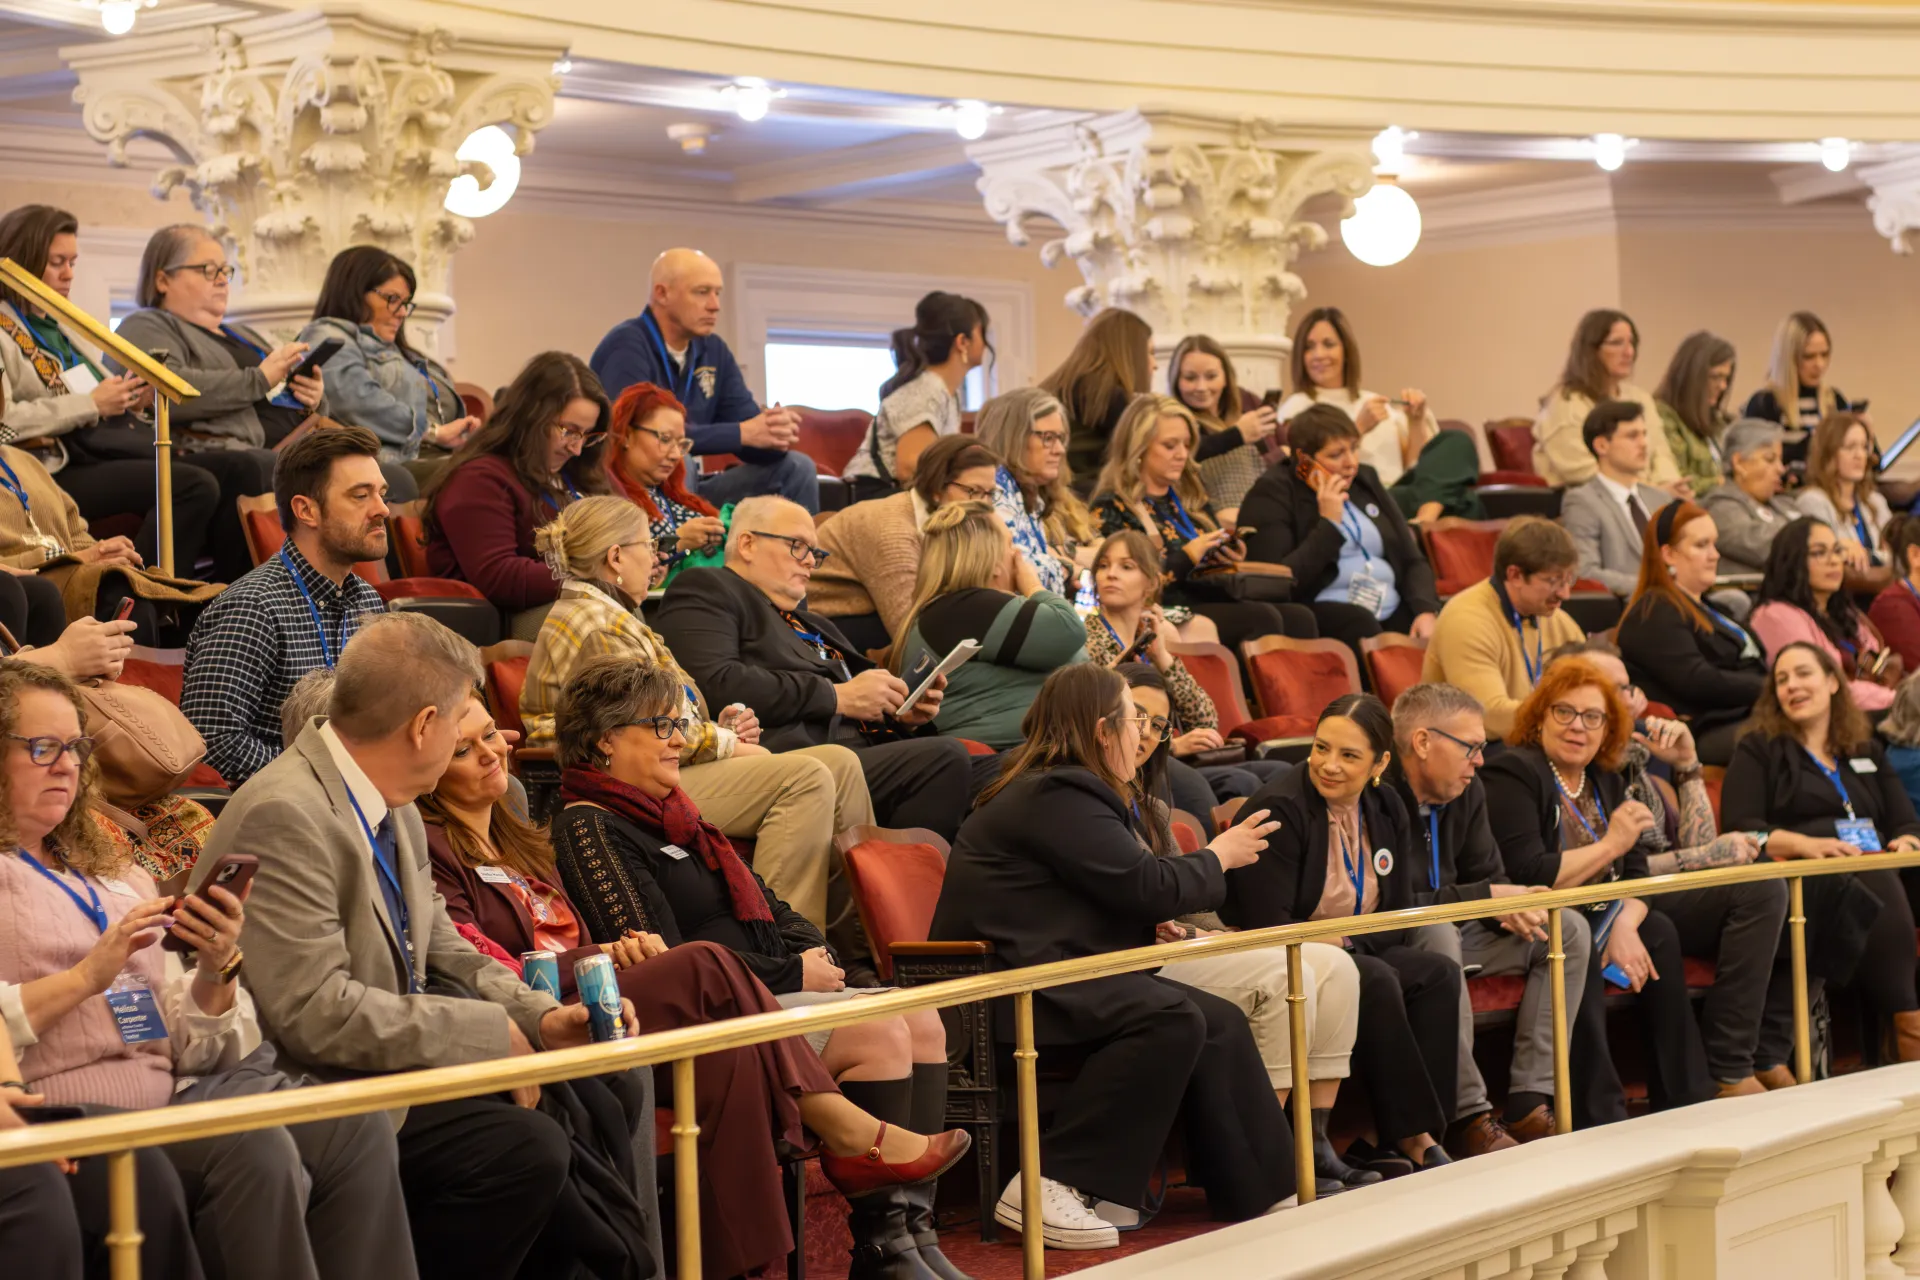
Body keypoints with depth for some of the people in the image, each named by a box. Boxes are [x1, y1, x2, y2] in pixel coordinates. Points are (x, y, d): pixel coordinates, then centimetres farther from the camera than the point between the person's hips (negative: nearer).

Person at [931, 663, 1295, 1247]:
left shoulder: (1061, 789, 20)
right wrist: (1217, 858, 0)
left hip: (1050, 970, 10)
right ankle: (1047, 1187, -25)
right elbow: (1148, 886, -16)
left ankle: (1257, 1198, -1)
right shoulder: (1059, 797, -14)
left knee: (1221, 1024, -3)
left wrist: (1157, 921, 3)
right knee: (1171, 1018, -28)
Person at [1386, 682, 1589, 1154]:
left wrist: (1512, 908, -15)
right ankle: (1468, 1118, -35)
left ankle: (1527, 1105, -11)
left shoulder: (1467, 791, 5)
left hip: (1444, 931, 9)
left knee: (1568, 929, -1)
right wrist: (1486, 898, -25)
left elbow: (1489, 876, 11)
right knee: (1437, 934, -40)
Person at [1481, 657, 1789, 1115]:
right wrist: (1610, 845, -11)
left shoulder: (1605, 780, 15)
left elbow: (1635, 867, 4)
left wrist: (1626, 922, -18)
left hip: (1609, 919, 8)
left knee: (1761, 891, -1)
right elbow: (1527, 876, -21)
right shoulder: (1513, 773, -8)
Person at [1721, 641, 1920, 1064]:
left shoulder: (1867, 752, 29)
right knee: (1861, 887, -37)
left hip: (1876, 870, 4)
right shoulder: (1759, 750, 16)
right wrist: (1804, 844, -17)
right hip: (1804, 881, -4)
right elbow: (1741, 828, 1)